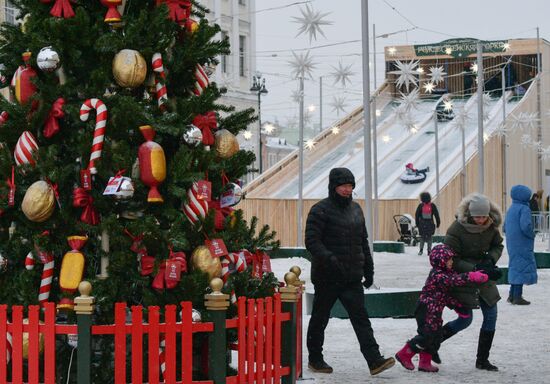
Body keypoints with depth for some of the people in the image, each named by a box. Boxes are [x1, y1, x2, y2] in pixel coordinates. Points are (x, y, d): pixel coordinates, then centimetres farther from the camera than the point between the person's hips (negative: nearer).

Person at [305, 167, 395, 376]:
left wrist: (368, 269, 18)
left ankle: (374, 360, -10)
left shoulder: (355, 209, 14)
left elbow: (363, 241, 22)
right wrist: (330, 259, -30)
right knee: (320, 319, 8)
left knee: (361, 318, -4)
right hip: (327, 276, -5)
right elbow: (312, 241, -16)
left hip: (352, 277, 5)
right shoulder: (320, 210, -8)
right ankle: (315, 359, 22)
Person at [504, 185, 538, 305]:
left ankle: (512, 295, 20)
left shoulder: (511, 209, 11)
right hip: (523, 244, -8)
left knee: (515, 267, 16)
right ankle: (517, 296, -2)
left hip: (512, 244, 8)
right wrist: (532, 235, -8)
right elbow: (526, 226, -25)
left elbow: (505, 227, 17)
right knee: (522, 268, -3)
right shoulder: (524, 209, -15)